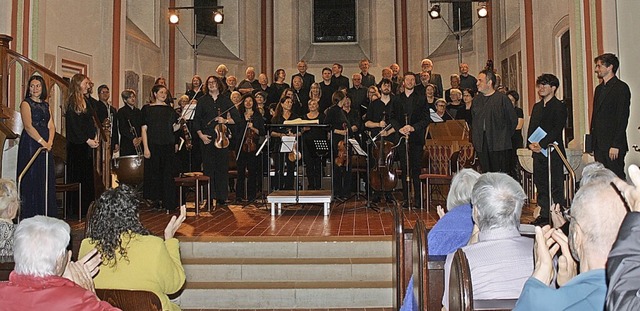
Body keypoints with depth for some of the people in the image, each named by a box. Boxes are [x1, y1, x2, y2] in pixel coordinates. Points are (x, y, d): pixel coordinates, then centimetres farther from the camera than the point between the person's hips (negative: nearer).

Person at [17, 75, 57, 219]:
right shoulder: (26, 103, -2)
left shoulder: (46, 105, 17)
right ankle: (30, 216, -1)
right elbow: (28, 126, -12)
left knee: (47, 178, 4)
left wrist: (49, 142, -7)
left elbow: (51, 126, 9)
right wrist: (43, 142, -16)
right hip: (31, 144, -6)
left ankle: (46, 213, 9)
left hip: (46, 144, 6)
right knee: (32, 178, -5)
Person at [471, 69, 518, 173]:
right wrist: (474, 139, 13)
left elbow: (513, 120, 0)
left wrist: (505, 137, 1)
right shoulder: (476, 100, 14)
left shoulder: (502, 99, -3)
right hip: (481, 144, 5)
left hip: (499, 144, -5)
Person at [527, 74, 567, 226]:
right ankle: (544, 215, 17)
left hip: (552, 151, -7)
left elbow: (557, 129, -14)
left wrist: (541, 144, -19)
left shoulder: (559, 106, -5)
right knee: (540, 184, 9)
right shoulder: (537, 106, 18)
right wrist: (531, 144, -1)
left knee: (556, 185, -3)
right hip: (538, 151, 7)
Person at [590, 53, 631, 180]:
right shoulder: (599, 88, 19)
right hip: (599, 145, 7)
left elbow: (623, 118, -12)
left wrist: (616, 145, -17)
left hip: (613, 145, -7)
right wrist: (593, 143, 13)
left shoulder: (621, 88, -6)